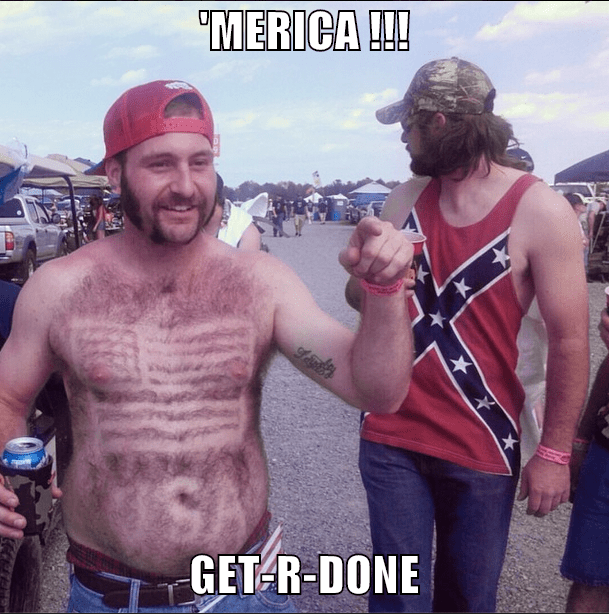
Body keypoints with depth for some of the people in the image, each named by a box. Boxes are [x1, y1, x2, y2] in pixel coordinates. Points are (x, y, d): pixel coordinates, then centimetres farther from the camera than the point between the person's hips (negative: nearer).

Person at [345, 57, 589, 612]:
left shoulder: (540, 210, -11)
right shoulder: (406, 198, 3)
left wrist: (555, 451, -8)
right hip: (391, 436, 3)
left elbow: (569, 340, -9)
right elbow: (359, 294, 10)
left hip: (482, 447, -2)